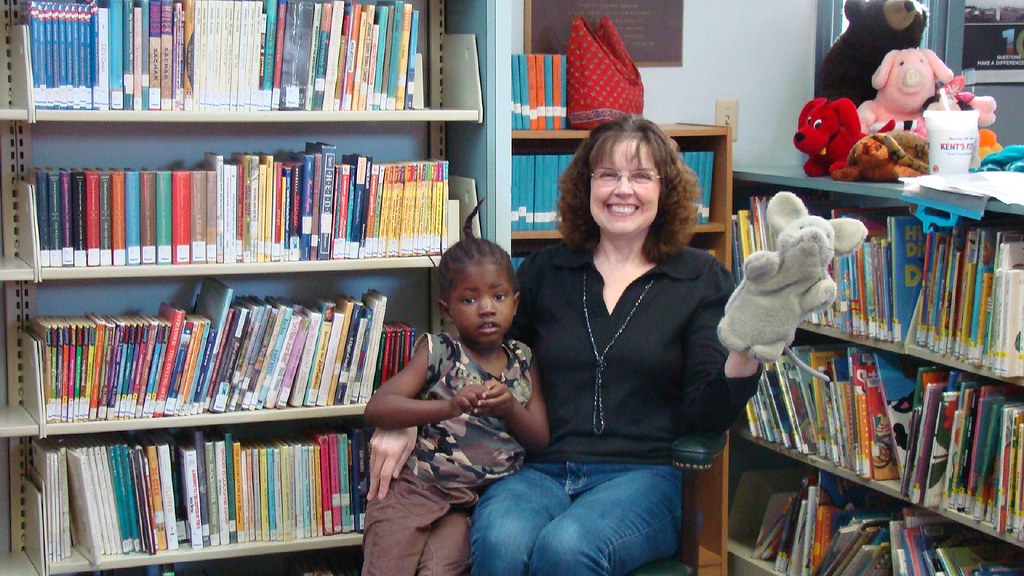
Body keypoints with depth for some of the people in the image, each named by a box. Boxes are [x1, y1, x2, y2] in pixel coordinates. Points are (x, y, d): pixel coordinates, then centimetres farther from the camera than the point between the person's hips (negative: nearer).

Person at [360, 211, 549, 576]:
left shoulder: (522, 360, 11)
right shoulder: (439, 351, 0)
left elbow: (540, 441, 10)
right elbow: (376, 408, -12)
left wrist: (509, 408, -11)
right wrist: (449, 406, -26)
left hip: (476, 503, 2)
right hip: (415, 489, -2)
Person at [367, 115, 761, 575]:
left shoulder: (701, 278, 9)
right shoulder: (544, 272, 15)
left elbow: (705, 413, 2)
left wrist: (746, 358, -19)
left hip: (643, 473, -1)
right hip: (538, 470, 2)